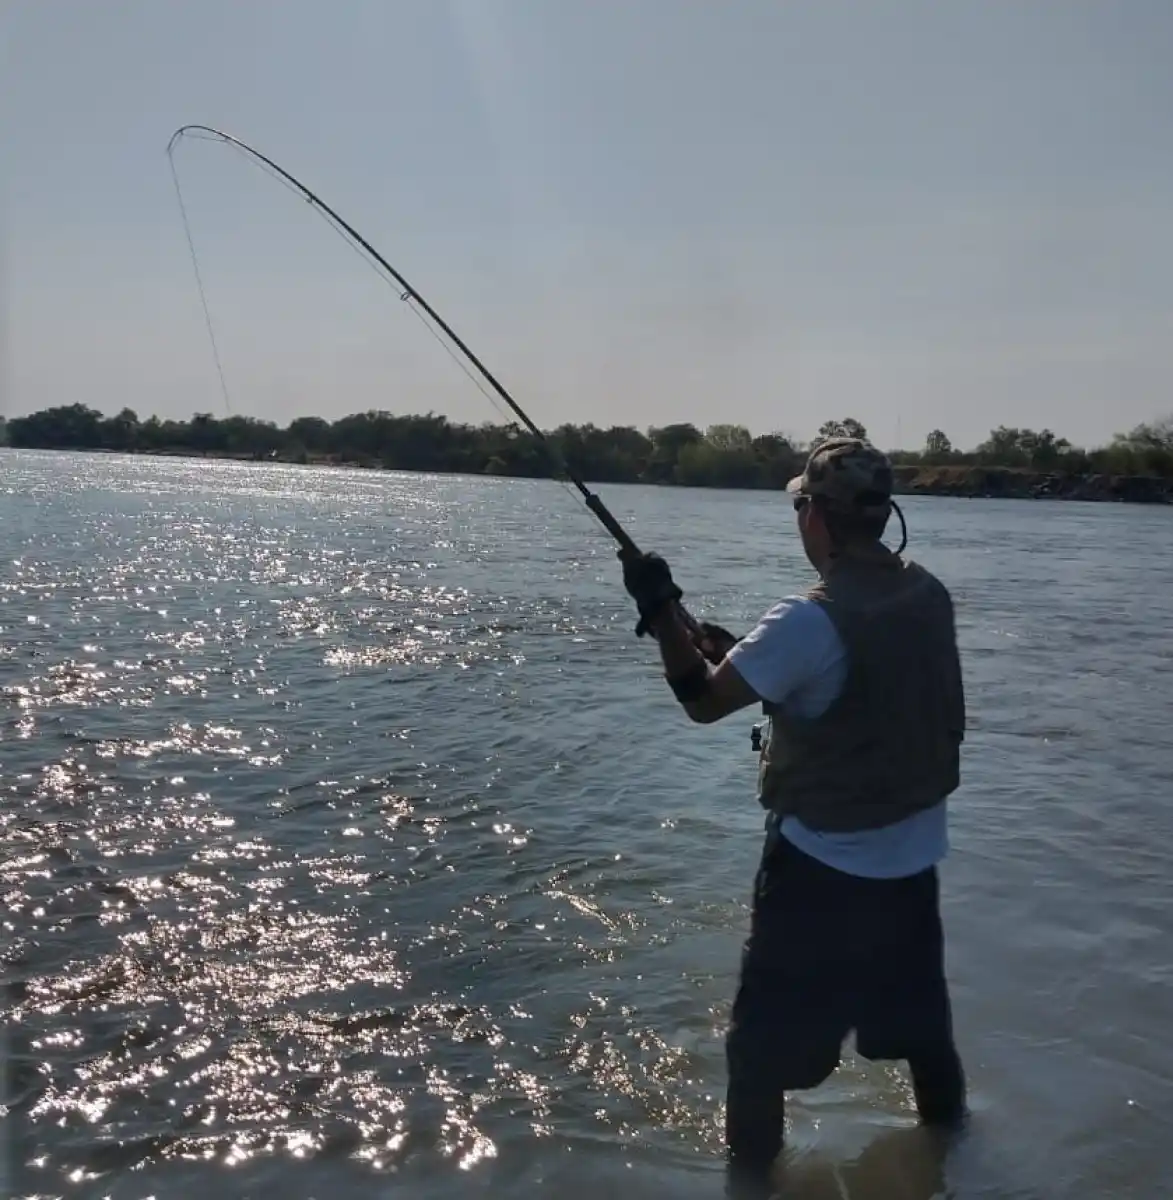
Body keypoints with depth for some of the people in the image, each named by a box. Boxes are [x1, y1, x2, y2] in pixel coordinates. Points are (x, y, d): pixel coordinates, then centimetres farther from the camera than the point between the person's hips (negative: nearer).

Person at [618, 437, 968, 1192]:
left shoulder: (809, 623, -26)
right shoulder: (930, 596, -3)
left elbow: (703, 700, -18)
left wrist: (661, 609, -10)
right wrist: (743, 652, 8)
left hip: (823, 864, -7)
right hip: (913, 856, 7)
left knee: (765, 1038, 11)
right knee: (919, 1013, 28)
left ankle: (751, 1168, 24)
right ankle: (948, 1128, 48)